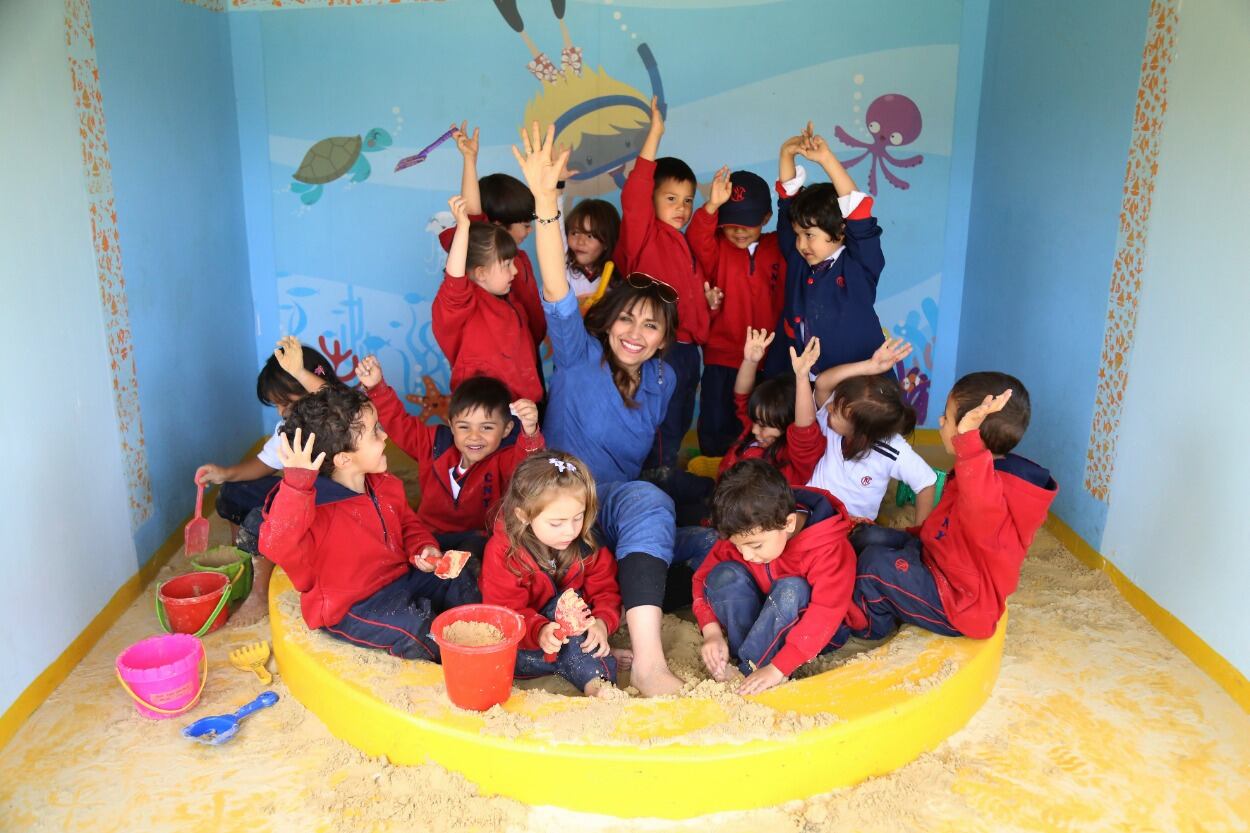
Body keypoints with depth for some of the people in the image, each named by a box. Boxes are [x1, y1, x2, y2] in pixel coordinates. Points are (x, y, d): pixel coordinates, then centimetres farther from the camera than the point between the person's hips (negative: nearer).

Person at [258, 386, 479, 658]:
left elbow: (408, 523, 18)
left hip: (399, 577, 8)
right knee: (413, 627, -30)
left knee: (463, 582, 2)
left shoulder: (385, 485, 1)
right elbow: (277, 546, -45)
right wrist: (297, 482, -55)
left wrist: (424, 548, -4)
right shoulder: (315, 505, -26)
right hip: (349, 608, -8)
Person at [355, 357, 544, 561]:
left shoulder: (505, 459, -16)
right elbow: (398, 421, 6)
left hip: (479, 539, -5)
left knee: (474, 548, -36)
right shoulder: (436, 443, -2)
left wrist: (530, 433, -60)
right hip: (430, 534, 5)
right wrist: (377, 387, -9)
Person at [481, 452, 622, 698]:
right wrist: (539, 631, -42)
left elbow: (605, 591, -5)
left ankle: (596, 682, -34)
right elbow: (505, 613, -22)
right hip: (521, 643, -4)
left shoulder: (588, 546, -8)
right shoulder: (502, 552, -20)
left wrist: (601, 622, -28)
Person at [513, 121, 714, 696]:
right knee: (647, 499, -37)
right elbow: (556, 291, -21)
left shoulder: (663, 380, 9)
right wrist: (545, 200, -32)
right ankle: (648, 662, -49)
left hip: (628, 517, 5)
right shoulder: (578, 357, -4)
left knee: (718, 551, -21)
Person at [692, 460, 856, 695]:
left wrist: (778, 669, -42)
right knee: (725, 574, -21)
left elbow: (826, 615, -36)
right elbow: (704, 577, -7)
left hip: (815, 636, -4)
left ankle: (747, 669, -27)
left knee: (792, 589, -35)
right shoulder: (740, 536, -14)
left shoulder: (829, 548, -29)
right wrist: (712, 631, -23)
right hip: (763, 621, 4)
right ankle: (752, 655, -24)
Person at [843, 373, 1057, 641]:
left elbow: (981, 509, -59)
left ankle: (866, 626, 5)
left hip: (959, 605, -10)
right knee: (867, 536, 6)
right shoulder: (992, 475, 4)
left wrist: (969, 437, -65)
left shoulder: (997, 489, -31)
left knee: (876, 562, -23)